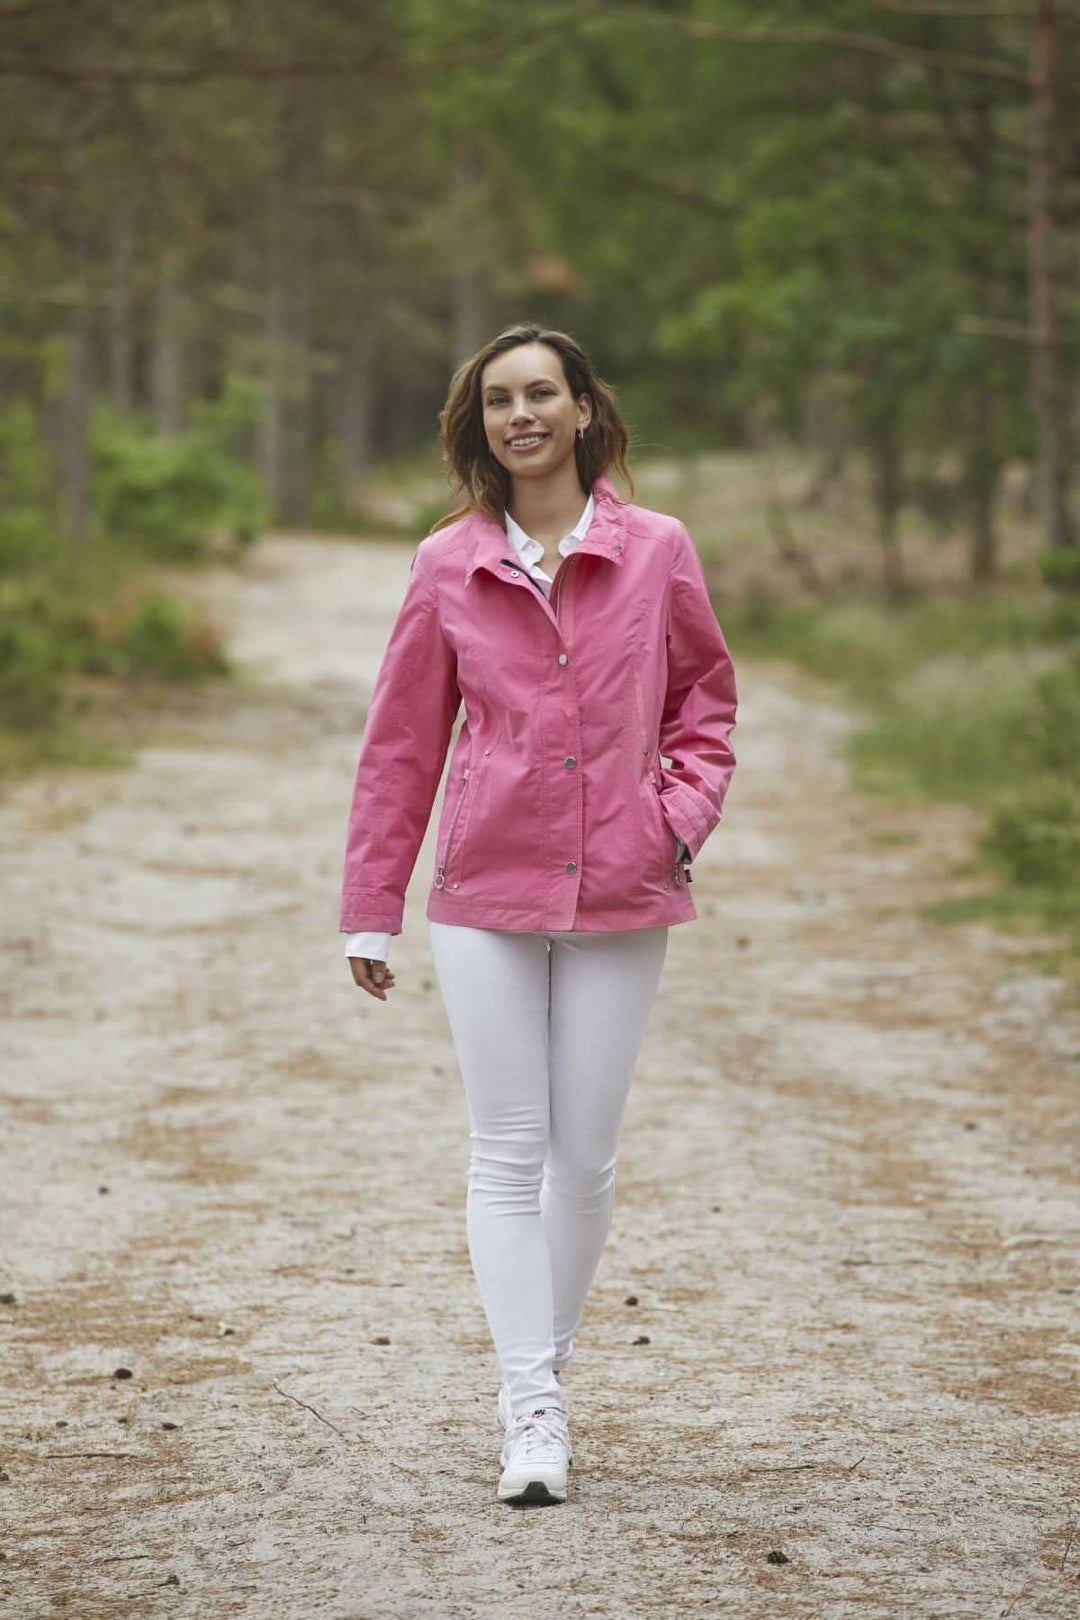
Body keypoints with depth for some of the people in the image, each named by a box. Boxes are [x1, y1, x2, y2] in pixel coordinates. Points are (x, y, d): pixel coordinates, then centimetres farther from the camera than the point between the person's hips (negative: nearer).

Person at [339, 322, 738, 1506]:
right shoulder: (449, 567, 2)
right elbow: (400, 743, 6)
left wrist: (686, 806, -4)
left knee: (585, 1155, 5)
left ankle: (545, 1362, 22)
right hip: (486, 889, 0)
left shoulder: (655, 551, 1)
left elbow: (705, 691, 14)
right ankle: (532, 1414, -4)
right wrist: (369, 911, 7)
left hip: (620, 893, 0)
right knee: (508, 1154, -3)